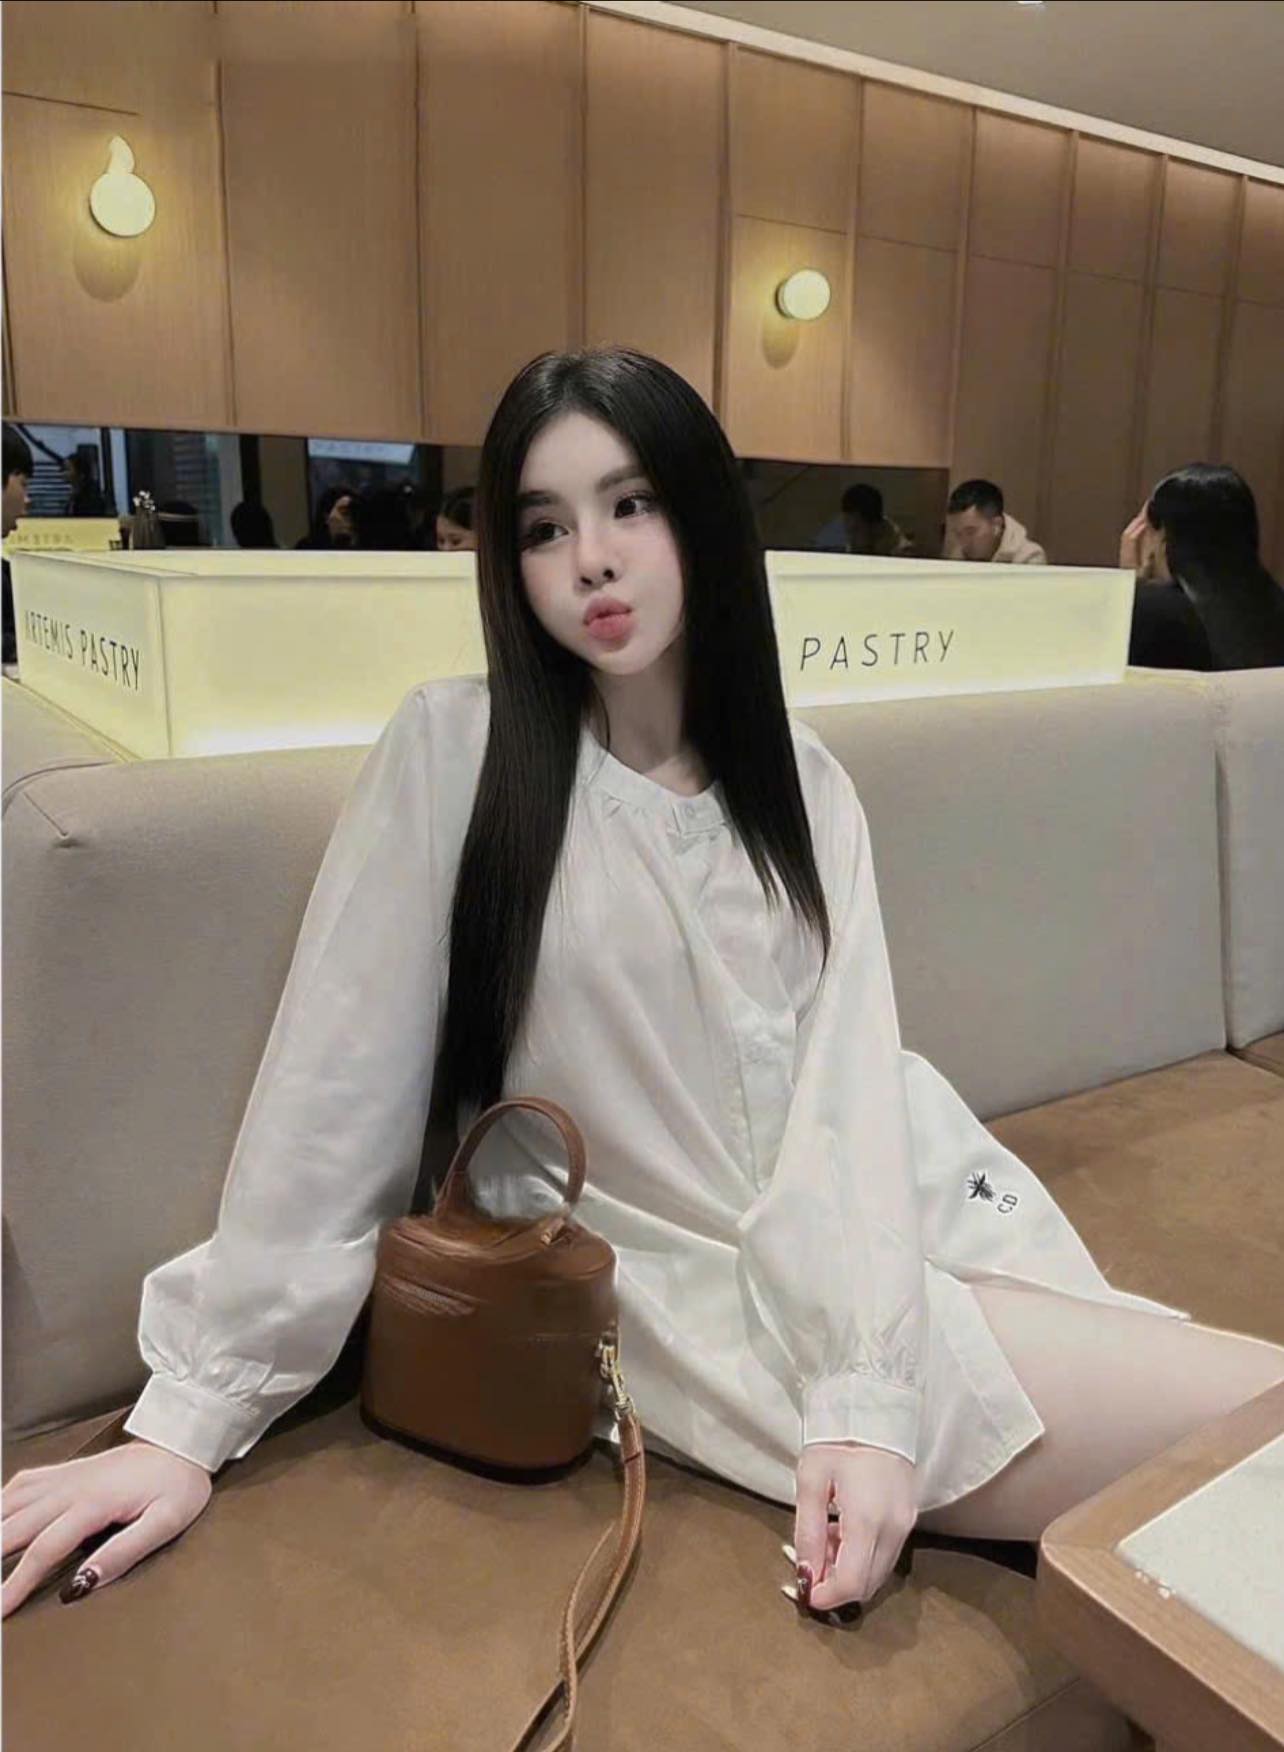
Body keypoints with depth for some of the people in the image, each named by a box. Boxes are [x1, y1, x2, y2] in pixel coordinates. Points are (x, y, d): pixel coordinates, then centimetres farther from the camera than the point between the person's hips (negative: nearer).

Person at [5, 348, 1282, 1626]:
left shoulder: (803, 782, 3)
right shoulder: (453, 750, -9)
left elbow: (848, 1085, -9)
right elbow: (329, 1088, -9)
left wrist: (863, 1397, -21)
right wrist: (196, 1410, -7)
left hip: (900, 1222, 5)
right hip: (695, 1292, -4)